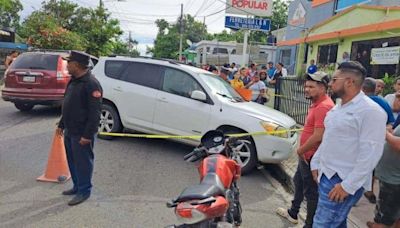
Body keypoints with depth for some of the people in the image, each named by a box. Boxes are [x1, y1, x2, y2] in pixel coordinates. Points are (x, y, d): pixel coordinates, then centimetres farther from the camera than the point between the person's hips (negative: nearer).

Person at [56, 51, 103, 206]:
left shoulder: (91, 84, -20)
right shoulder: (73, 81, 12)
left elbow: (95, 113, -23)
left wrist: (87, 135, -23)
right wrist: (61, 125, 21)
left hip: (81, 133, -9)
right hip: (70, 131, 10)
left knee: (82, 162, 3)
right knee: (72, 161, 19)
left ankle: (84, 191, 17)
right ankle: (77, 186, 34)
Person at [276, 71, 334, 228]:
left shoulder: (324, 106, -25)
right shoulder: (317, 103, 10)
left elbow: (318, 137, -28)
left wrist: (301, 150, -13)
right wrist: (302, 150, 12)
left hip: (312, 157, -11)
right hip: (306, 155, 11)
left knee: (311, 192, 3)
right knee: (299, 183, 24)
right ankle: (293, 213, 43)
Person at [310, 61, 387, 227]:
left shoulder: (370, 111, -17)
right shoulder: (339, 107, 12)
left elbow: (370, 154, -21)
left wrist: (348, 185, -21)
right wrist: (316, 162, 16)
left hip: (343, 181, -9)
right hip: (326, 175, 9)